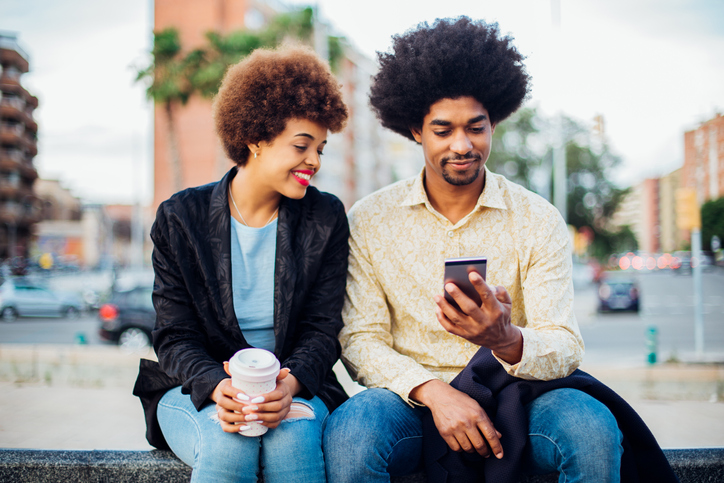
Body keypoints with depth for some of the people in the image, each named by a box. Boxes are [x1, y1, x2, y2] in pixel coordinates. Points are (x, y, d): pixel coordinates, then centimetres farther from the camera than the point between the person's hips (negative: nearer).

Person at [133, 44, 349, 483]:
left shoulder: (326, 219, 2)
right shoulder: (181, 218, -1)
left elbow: (322, 330, -2)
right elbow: (175, 336, -4)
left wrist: (288, 385, -23)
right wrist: (217, 388, -25)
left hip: (295, 389, 1)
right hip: (197, 389, 0)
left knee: (291, 440, -32)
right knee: (227, 445, -32)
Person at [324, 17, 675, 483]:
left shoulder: (538, 220, 1)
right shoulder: (369, 221, 1)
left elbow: (566, 349, -6)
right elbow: (361, 339, -2)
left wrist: (507, 340, -29)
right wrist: (432, 391, -20)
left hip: (514, 395, 1)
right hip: (412, 400, 0)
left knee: (593, 429, -29)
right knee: (349, 435, -32)